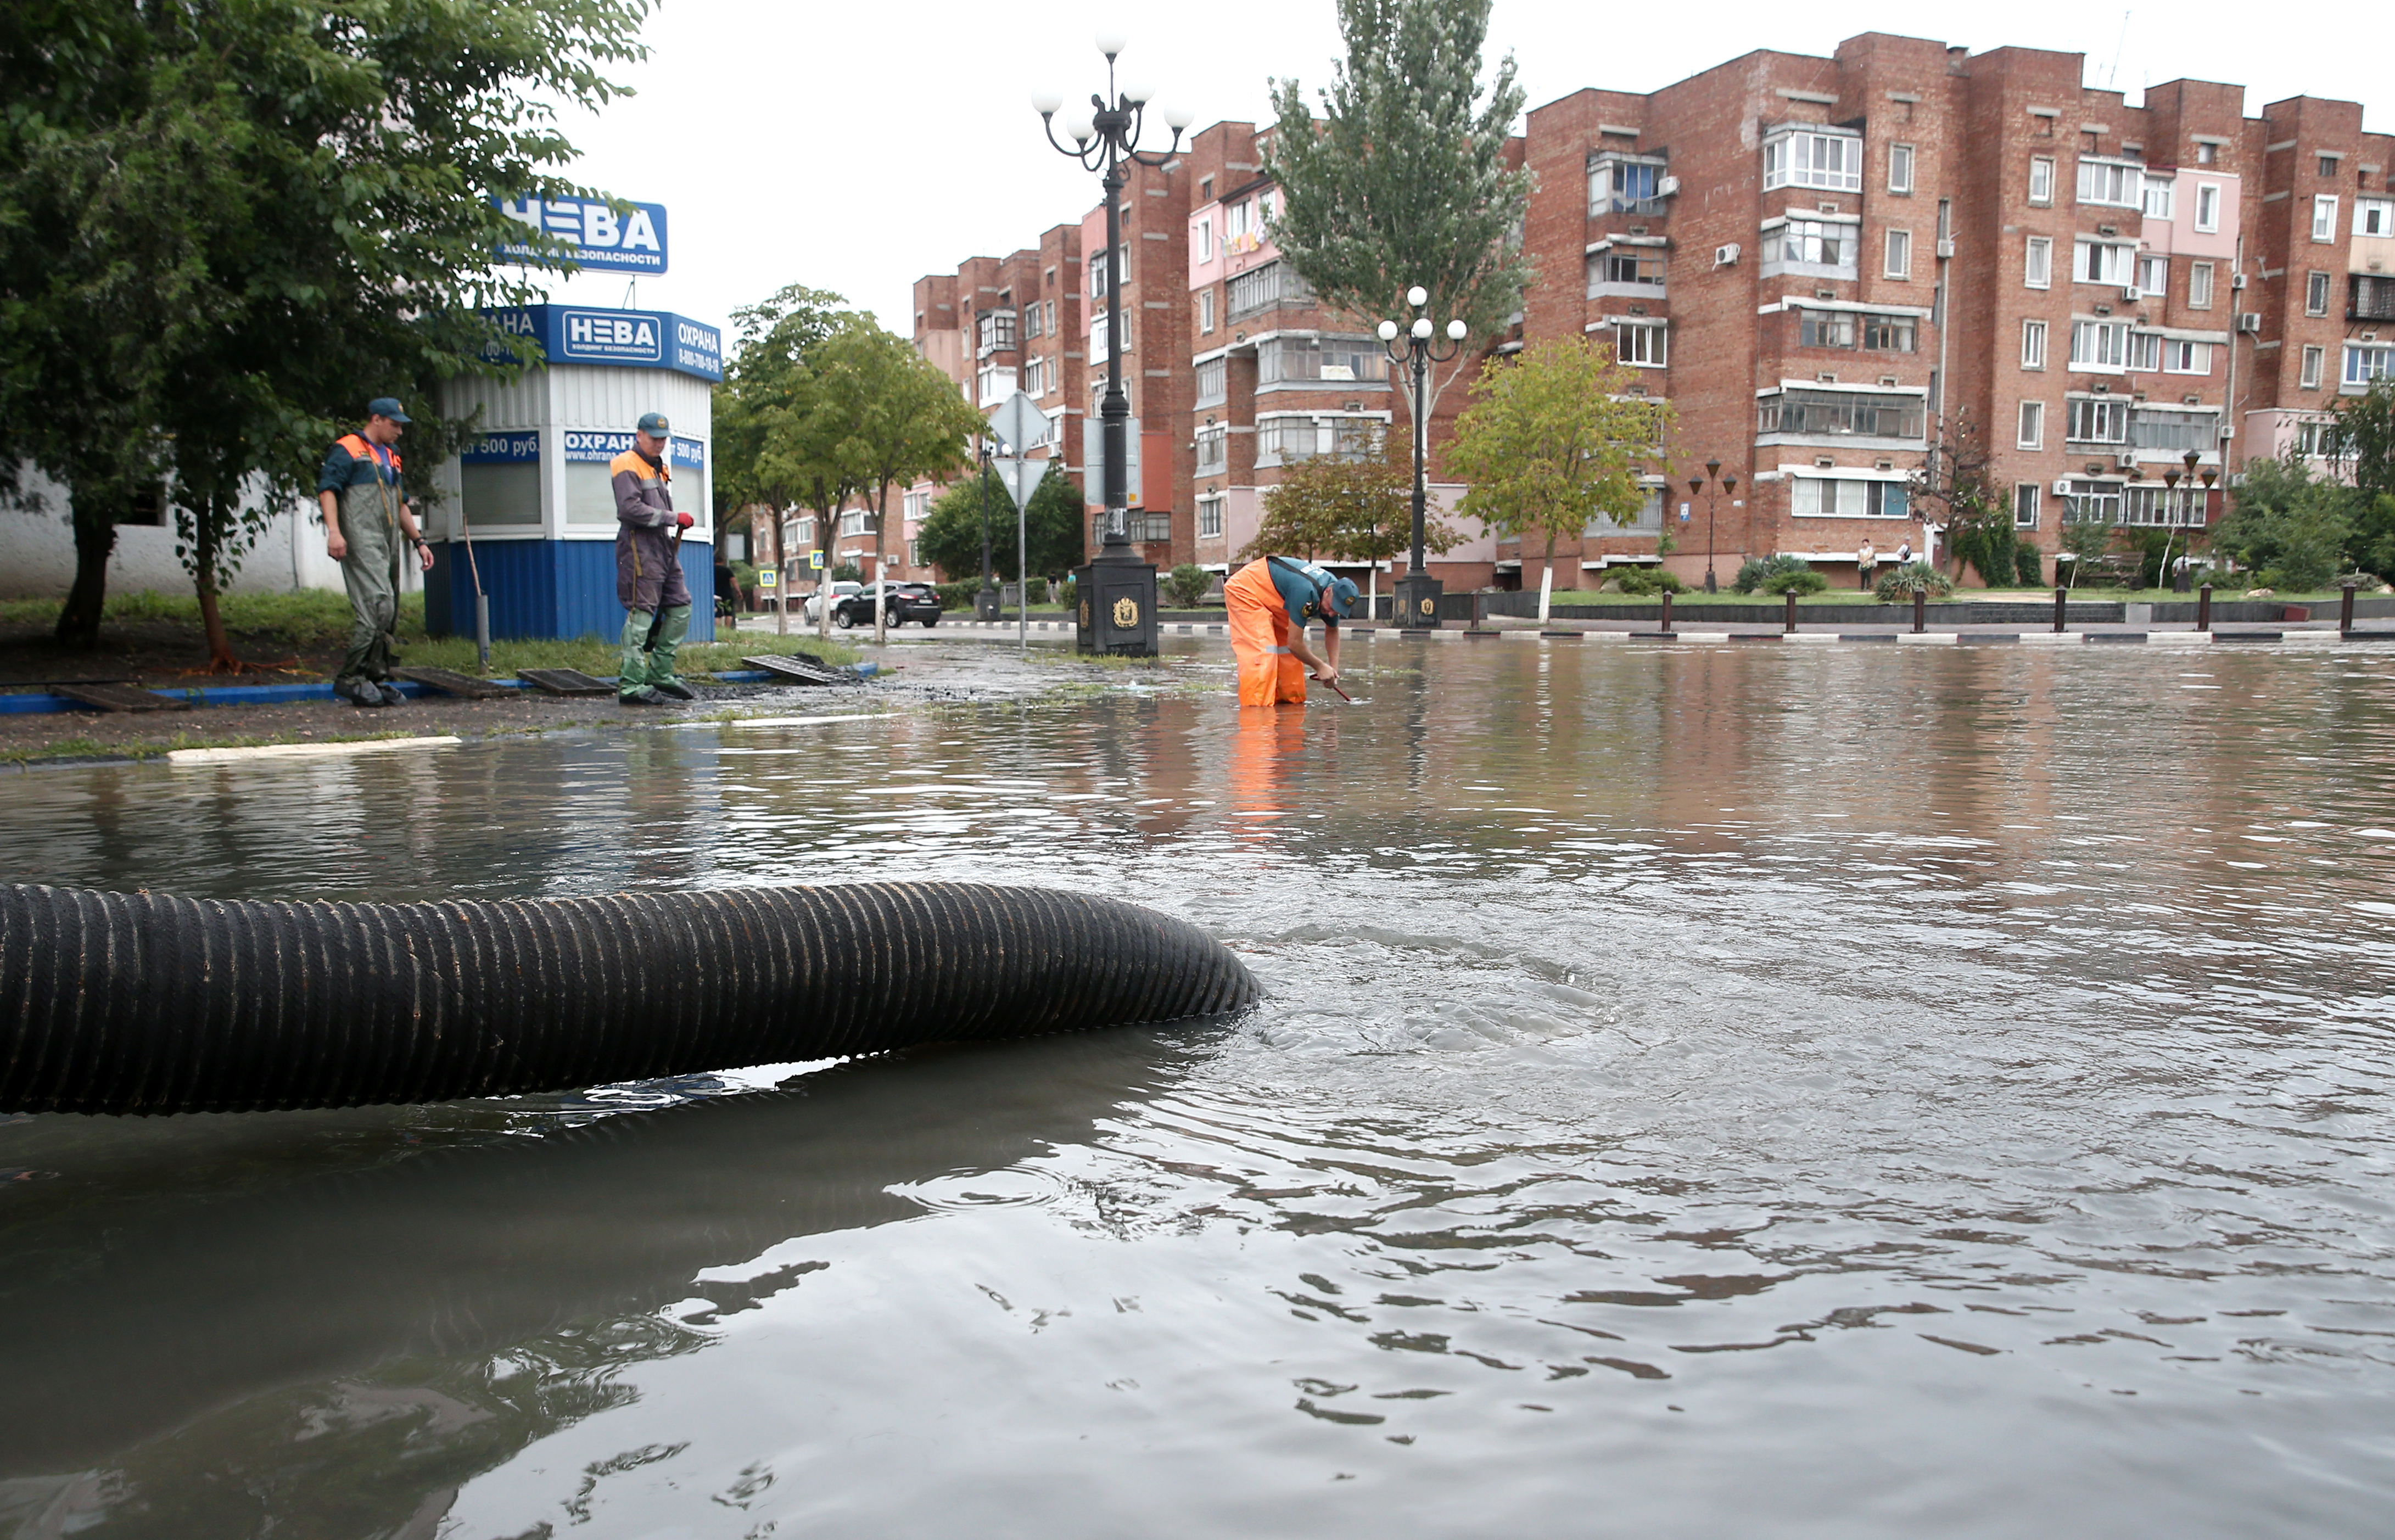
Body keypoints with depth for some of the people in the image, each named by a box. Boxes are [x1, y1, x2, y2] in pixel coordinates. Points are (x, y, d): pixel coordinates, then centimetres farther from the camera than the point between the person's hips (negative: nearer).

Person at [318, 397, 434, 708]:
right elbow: (327, 489, -11)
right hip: (361, 542, -9)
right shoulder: (347, 450, -1)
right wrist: (334, 531, -24)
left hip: (389, 546, 9)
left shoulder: (391, 458, 25)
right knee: (378, 605, -19)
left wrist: (418, 541, 26)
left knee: (389, 615, 6)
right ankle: (349, 678, -14)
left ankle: (377, 678, 12)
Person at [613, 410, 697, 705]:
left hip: (664, 545, 9)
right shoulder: (627, 466, -7)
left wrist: (674, 532, 10)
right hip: (639, 544, -9)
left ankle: (660, 673, 16)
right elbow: (630, 508, -19)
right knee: (641, 614, -11)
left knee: (681, 607, 9)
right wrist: (675, 518, -18)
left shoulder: (660, 468, 23)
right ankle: (631, 685, -10)